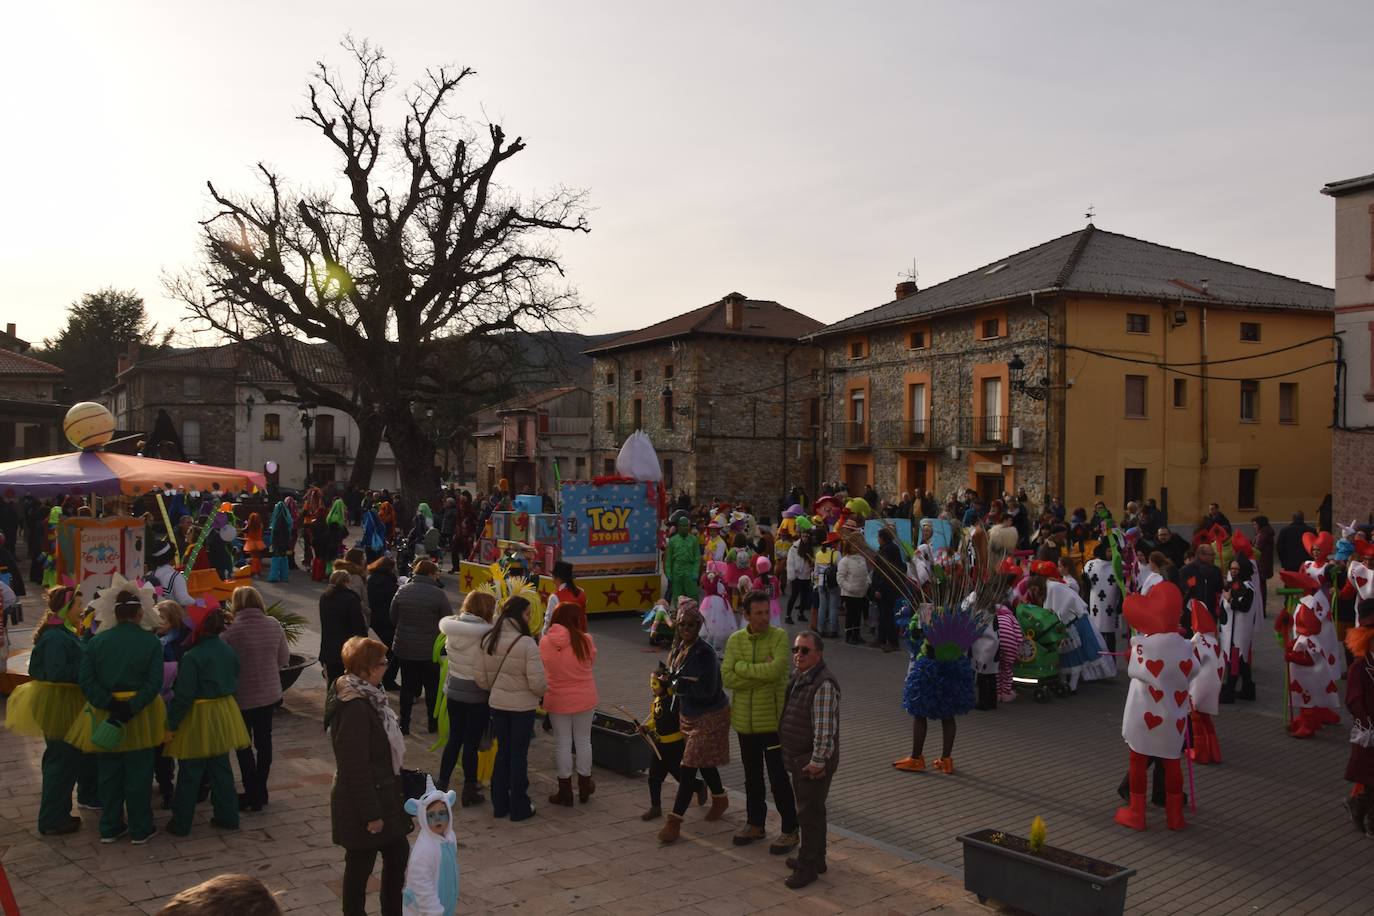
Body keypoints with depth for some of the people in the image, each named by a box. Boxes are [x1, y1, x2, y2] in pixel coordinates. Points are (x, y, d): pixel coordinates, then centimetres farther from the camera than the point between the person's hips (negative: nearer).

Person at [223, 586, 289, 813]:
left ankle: (252, 796, 13)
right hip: (270, 694, 4)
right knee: (264, 741, 16)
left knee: (244, 745, 10)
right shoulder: (274, 625, -5)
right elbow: (284, 659, 3)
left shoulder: (231, 630, -19)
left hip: (242, 696, -4)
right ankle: (261, 791, 26)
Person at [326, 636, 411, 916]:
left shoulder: (367, 697, 3)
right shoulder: (355, 709, -27)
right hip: (363, 803, -9)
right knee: (361, 864, 8)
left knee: (398, 854, 19)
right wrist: (370, 814, -20)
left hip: (383, 795, 9)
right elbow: (356, 767, -25)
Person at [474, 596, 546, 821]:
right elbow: (537, 682, -21)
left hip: (497, 704, 5)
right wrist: (544, 690, 1)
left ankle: (499, 805, 26)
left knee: (502, 752, 18)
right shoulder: (527, 643, -20)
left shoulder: (489, 640, -2)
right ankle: (519, 808, 17)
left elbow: (480, 678, 2)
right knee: (519, 755, 8)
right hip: (523, 706, -5)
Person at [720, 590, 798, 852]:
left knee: (778, 776, 1)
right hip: (745, 720, 4)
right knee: (752, 776, 18)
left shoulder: (779, 636, -11)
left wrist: (742, 667, -16)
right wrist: (762, 673, -18)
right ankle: (755, 823, 34)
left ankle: (790, 830, 14)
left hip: (773, 719, -4)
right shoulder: (735, 640, 0)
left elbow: (777, 669, -27)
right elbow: (727, 678, -10)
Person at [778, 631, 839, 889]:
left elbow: (825, 728, -24)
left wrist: (817, 761, -23)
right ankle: (815, 858, 33)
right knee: (809, 810, 19)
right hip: (798, 758, 10)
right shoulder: (798, 677, 9)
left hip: (814, 761, -10)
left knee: (809, 812, -2)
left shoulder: (824, 684, -22)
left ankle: (807, 867, 7)